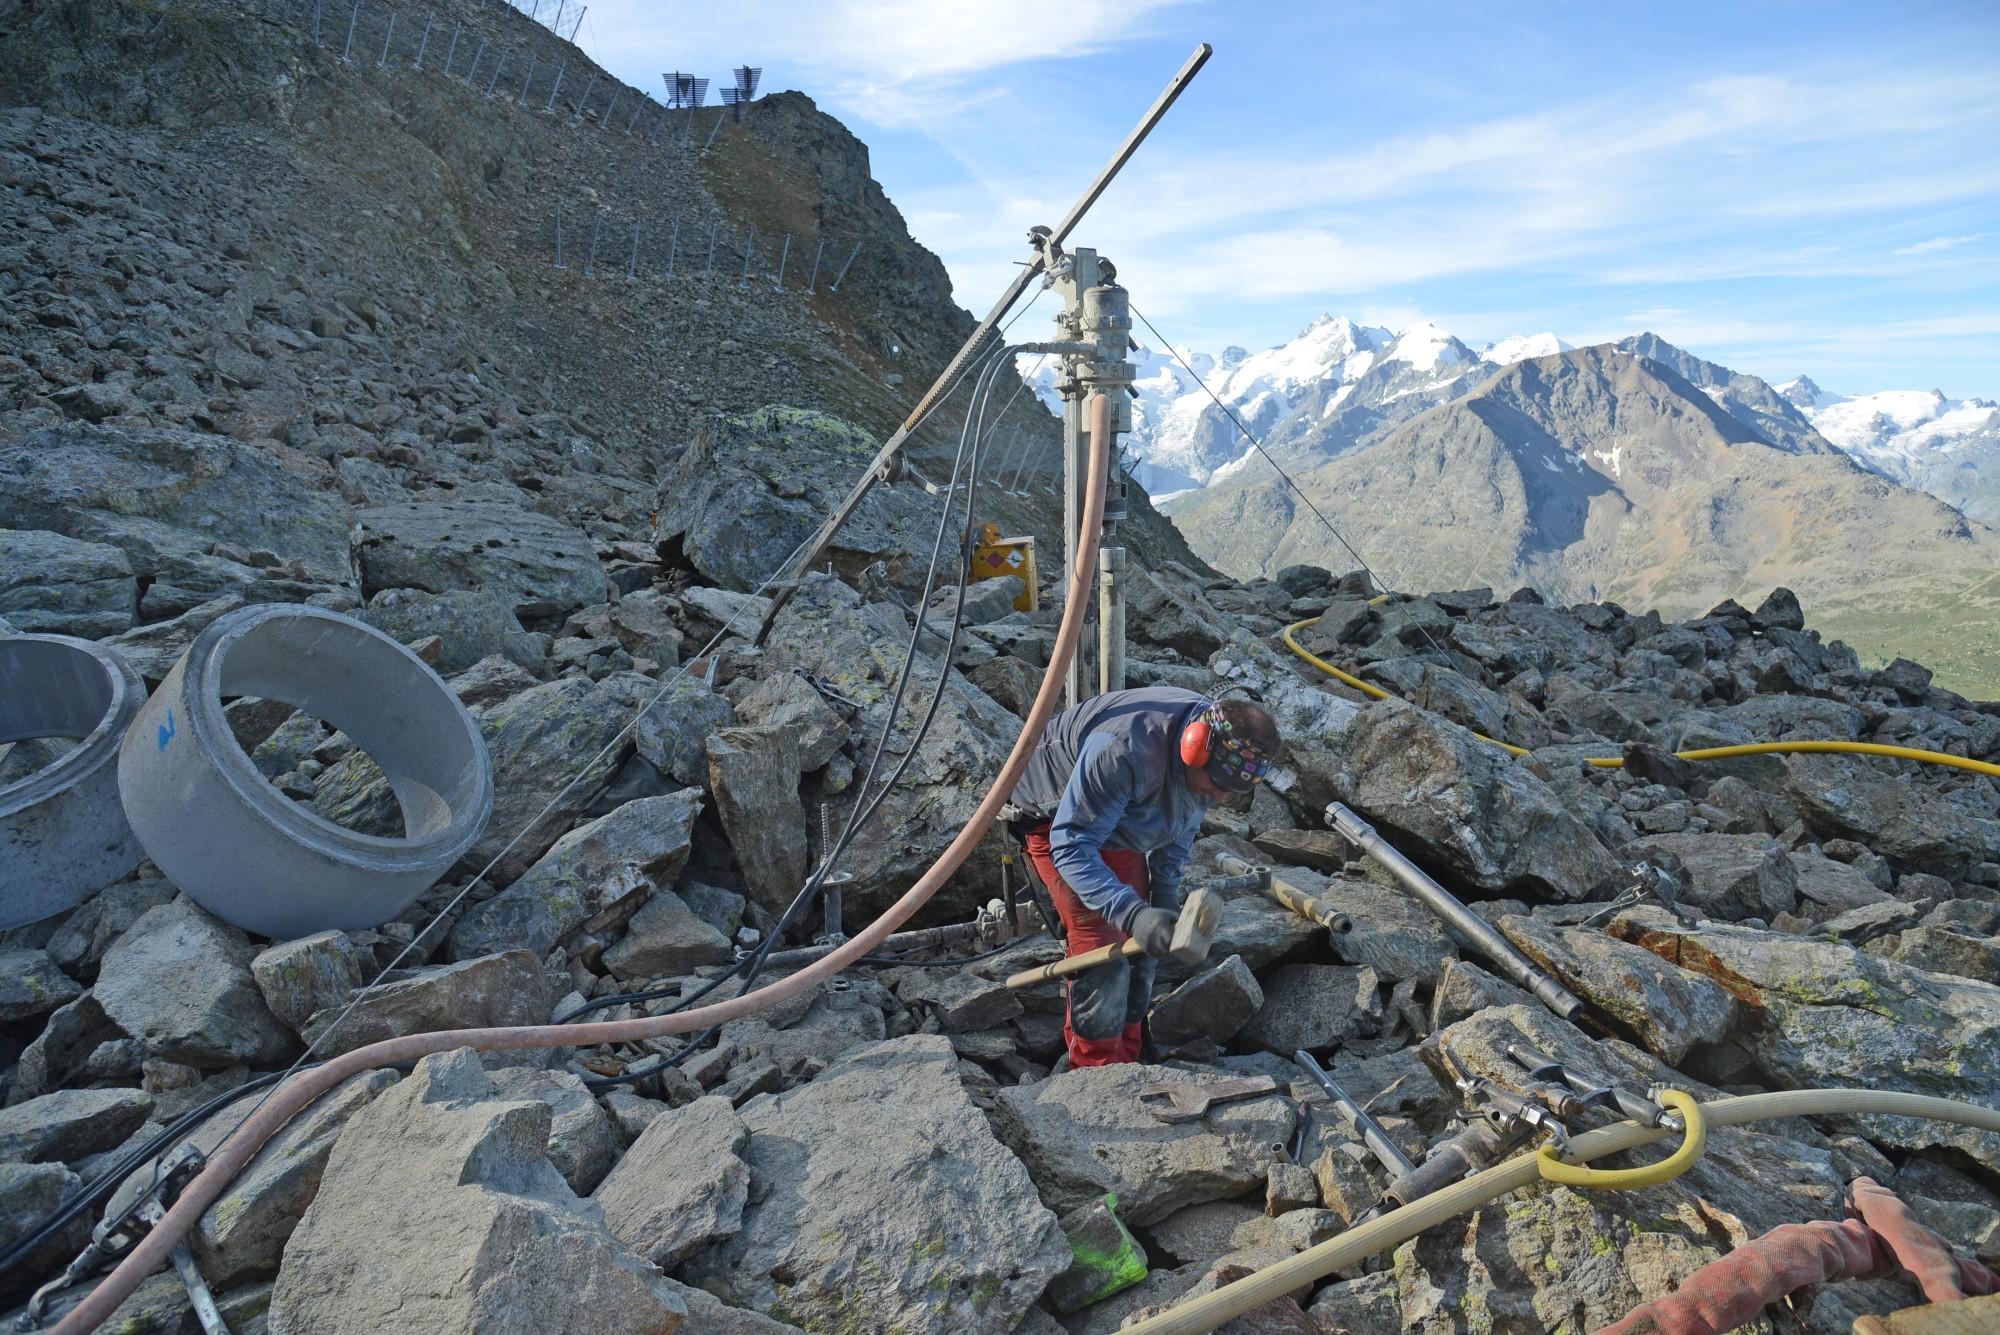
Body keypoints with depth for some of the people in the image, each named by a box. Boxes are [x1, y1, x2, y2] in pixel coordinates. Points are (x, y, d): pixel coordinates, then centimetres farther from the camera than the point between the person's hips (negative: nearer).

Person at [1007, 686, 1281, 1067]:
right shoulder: (1125, 751, -43)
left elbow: (1181, 828, 3)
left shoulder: (1222, 752, -16)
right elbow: (1071, 846, -39)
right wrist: (1132, 913, -49)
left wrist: (1165, 900, 1)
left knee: (1142, 941, 6)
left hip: (1120, 818, 7)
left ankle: (1125, 1060, 21)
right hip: (1056, 816, -7)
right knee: (1103, 941, -15)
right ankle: (1098, 1071, 0)